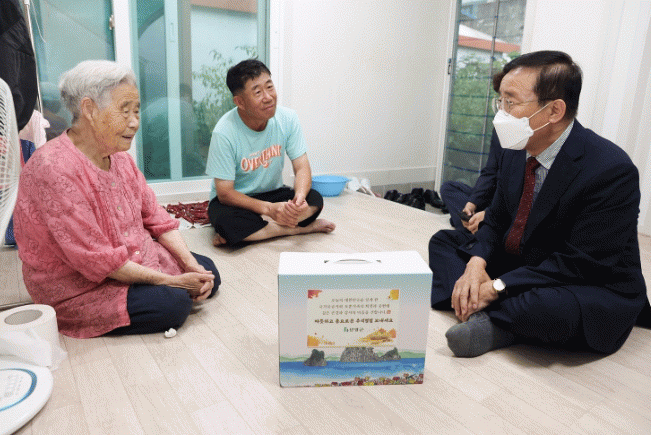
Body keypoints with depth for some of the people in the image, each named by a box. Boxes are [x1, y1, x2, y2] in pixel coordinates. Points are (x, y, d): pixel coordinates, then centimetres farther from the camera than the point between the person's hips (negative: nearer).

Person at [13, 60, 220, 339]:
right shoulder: (53, 168, -26)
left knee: (207, 272, 5)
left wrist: (189, 264, -8)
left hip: (136, 260, 8)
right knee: (173, 303, -26)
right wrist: (170, 281, -22)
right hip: (77, 287, -8)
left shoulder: (120, 158, 2)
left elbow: (155, 216, 4)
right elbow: (96, 259, -27)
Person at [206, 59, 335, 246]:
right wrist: (269, 209, -34)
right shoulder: (224, 132, -24)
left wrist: (299, 197, -33)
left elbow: (302, 168, -10)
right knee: (227, 223, -36)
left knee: (314, 199, -22)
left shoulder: (288, 118, -12)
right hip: (236, 199, -3)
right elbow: (224, 193, -21)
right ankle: (301, 228, -18)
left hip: (273, 193, 4)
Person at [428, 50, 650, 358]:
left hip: (594, 293, -7)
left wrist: (497, 287, -26)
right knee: (442, 241, 4)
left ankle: (492, 322, -9)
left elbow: (579, 263, -23)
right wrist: (476, 264, -15)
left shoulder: (612, 171, -23)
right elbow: (496, 220, 6)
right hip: (521, 267, 8)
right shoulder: (515, 153, -1)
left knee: (545, 306, -41)